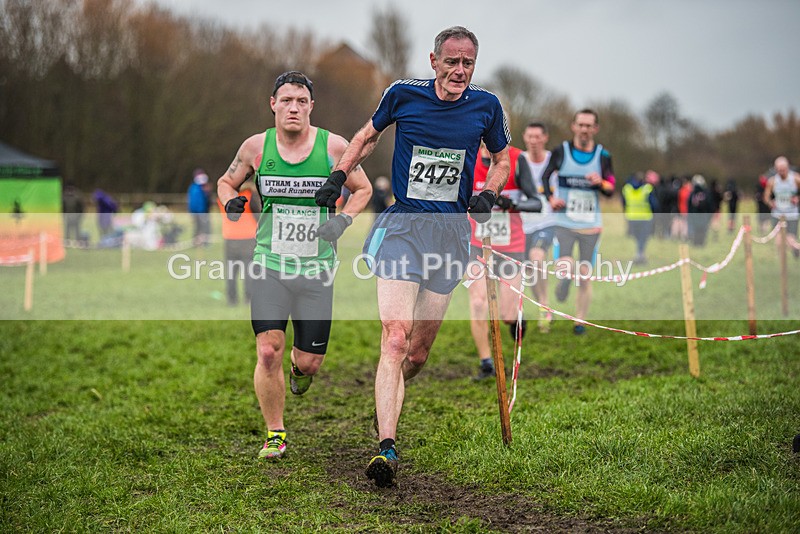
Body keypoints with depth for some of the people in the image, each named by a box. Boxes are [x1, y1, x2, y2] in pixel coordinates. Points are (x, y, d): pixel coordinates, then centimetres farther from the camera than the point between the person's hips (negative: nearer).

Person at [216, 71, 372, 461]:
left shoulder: (334, 147, -4)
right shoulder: (256, 147, -1)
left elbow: (363, 188, 11)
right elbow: (227, 181, 15)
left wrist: (343, 219, -7)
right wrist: (231, 203, -7)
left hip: (317, 269, 0)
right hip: (270, 265, 0)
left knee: (309, 362, 2)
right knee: (268, 352, -13)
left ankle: (300, 365, 43)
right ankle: (275, 434, 7)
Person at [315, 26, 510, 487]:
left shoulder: (486, 106, 3)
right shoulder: (403, 94, -1)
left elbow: (503, 159, 18)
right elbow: (369, 135, 17)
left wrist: (489, 195, -1)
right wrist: (338, 176, 8)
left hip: (452, 233, 2)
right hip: (402, 226, -2)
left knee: (419, 351, 5)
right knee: (395, 337, -17)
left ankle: (390, 404, 35)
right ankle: (387, 448, -20)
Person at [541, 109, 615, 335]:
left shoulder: (603, 156, 3)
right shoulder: (561, 152, -1)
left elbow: (611, 190, 1)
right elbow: (545, 176, 10)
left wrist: (600, 183, -21)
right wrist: (550, 198, -8)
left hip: (591, 225, 1)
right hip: (564, 222, -1)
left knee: (585, 274, 4)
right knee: (565, 267, -21)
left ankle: (579, 321, 16)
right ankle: (565, 279, 15)